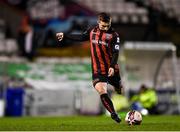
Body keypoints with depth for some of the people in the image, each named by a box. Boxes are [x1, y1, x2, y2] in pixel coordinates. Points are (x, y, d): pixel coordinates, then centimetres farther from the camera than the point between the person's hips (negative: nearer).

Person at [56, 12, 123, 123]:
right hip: (97, 70, 1)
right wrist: (64, 36, 26)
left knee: (120, 90, 13)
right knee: (102, 92, -18)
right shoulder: (92, 31, 4)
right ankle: (113, 114, -8)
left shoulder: (114, 35, -8)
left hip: (111, 69, -1)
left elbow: (115, 53, -14)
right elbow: (81, 37, 21)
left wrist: (112, 66, -29)